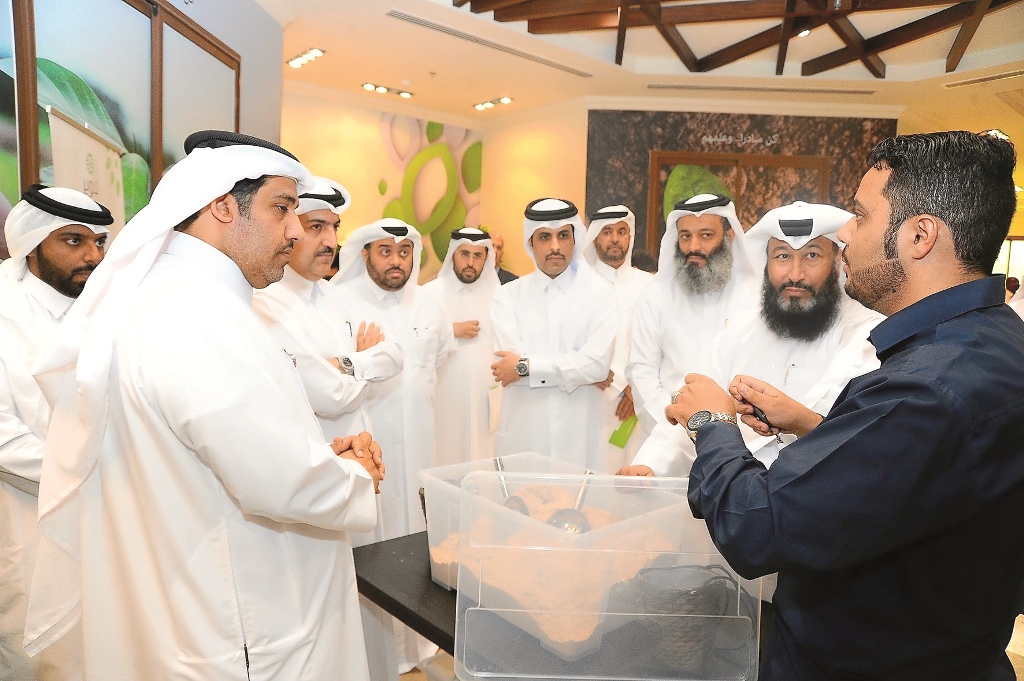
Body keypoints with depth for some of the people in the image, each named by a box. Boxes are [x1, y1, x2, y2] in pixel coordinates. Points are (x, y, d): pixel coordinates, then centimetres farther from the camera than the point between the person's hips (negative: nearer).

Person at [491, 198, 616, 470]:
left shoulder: (599, 292, -1)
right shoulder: (508, 296, 3)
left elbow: (599, 363, -13)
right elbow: (509, 364, -9)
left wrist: (526, 366, -11)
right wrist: (579, 370, -9)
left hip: (581, 435, -1)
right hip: (523, 435, 1)